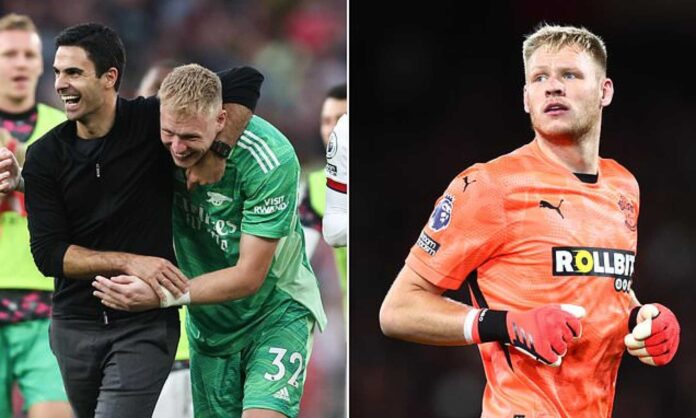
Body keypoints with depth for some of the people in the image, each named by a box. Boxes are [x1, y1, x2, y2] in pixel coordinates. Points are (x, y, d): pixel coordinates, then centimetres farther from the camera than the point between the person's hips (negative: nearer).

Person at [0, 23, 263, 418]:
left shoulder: (153, 120, -9)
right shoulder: (45, 156, -3)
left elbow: (246, 80, -10)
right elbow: (48, 254, -8)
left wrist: (215, 152, -20)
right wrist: (129, 262, -19)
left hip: (146, 325, -4)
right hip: (75, 324, 4)